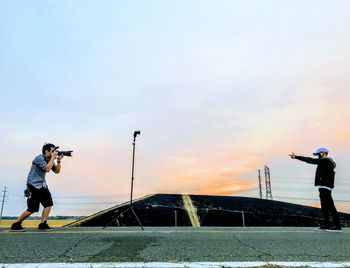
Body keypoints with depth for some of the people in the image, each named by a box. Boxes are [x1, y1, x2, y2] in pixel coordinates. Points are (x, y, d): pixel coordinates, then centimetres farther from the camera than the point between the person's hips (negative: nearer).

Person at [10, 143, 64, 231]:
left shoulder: (50, 160, 9)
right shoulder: (40, 158, -16)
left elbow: (57, 171, 9)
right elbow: (47, 168, -28)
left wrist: (58, 161, -6)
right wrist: (53, 157, -22)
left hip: (42, 185, 8)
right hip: (33, 185, -8)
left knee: (49, 204, -2)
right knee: (32, 209, -6)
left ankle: (43, 224, 4)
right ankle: (16, 225, 11)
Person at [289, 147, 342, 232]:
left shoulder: (325, 161, -10)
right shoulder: (329, 162, 20)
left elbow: (311, 160, -11)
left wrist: (296, 157, -7)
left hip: (324, 187, -11)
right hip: (324, 188, 11)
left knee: (330, 206, -10)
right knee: (324, 207, 13)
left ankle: (337, 226, -9)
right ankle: (326, 225, 18)